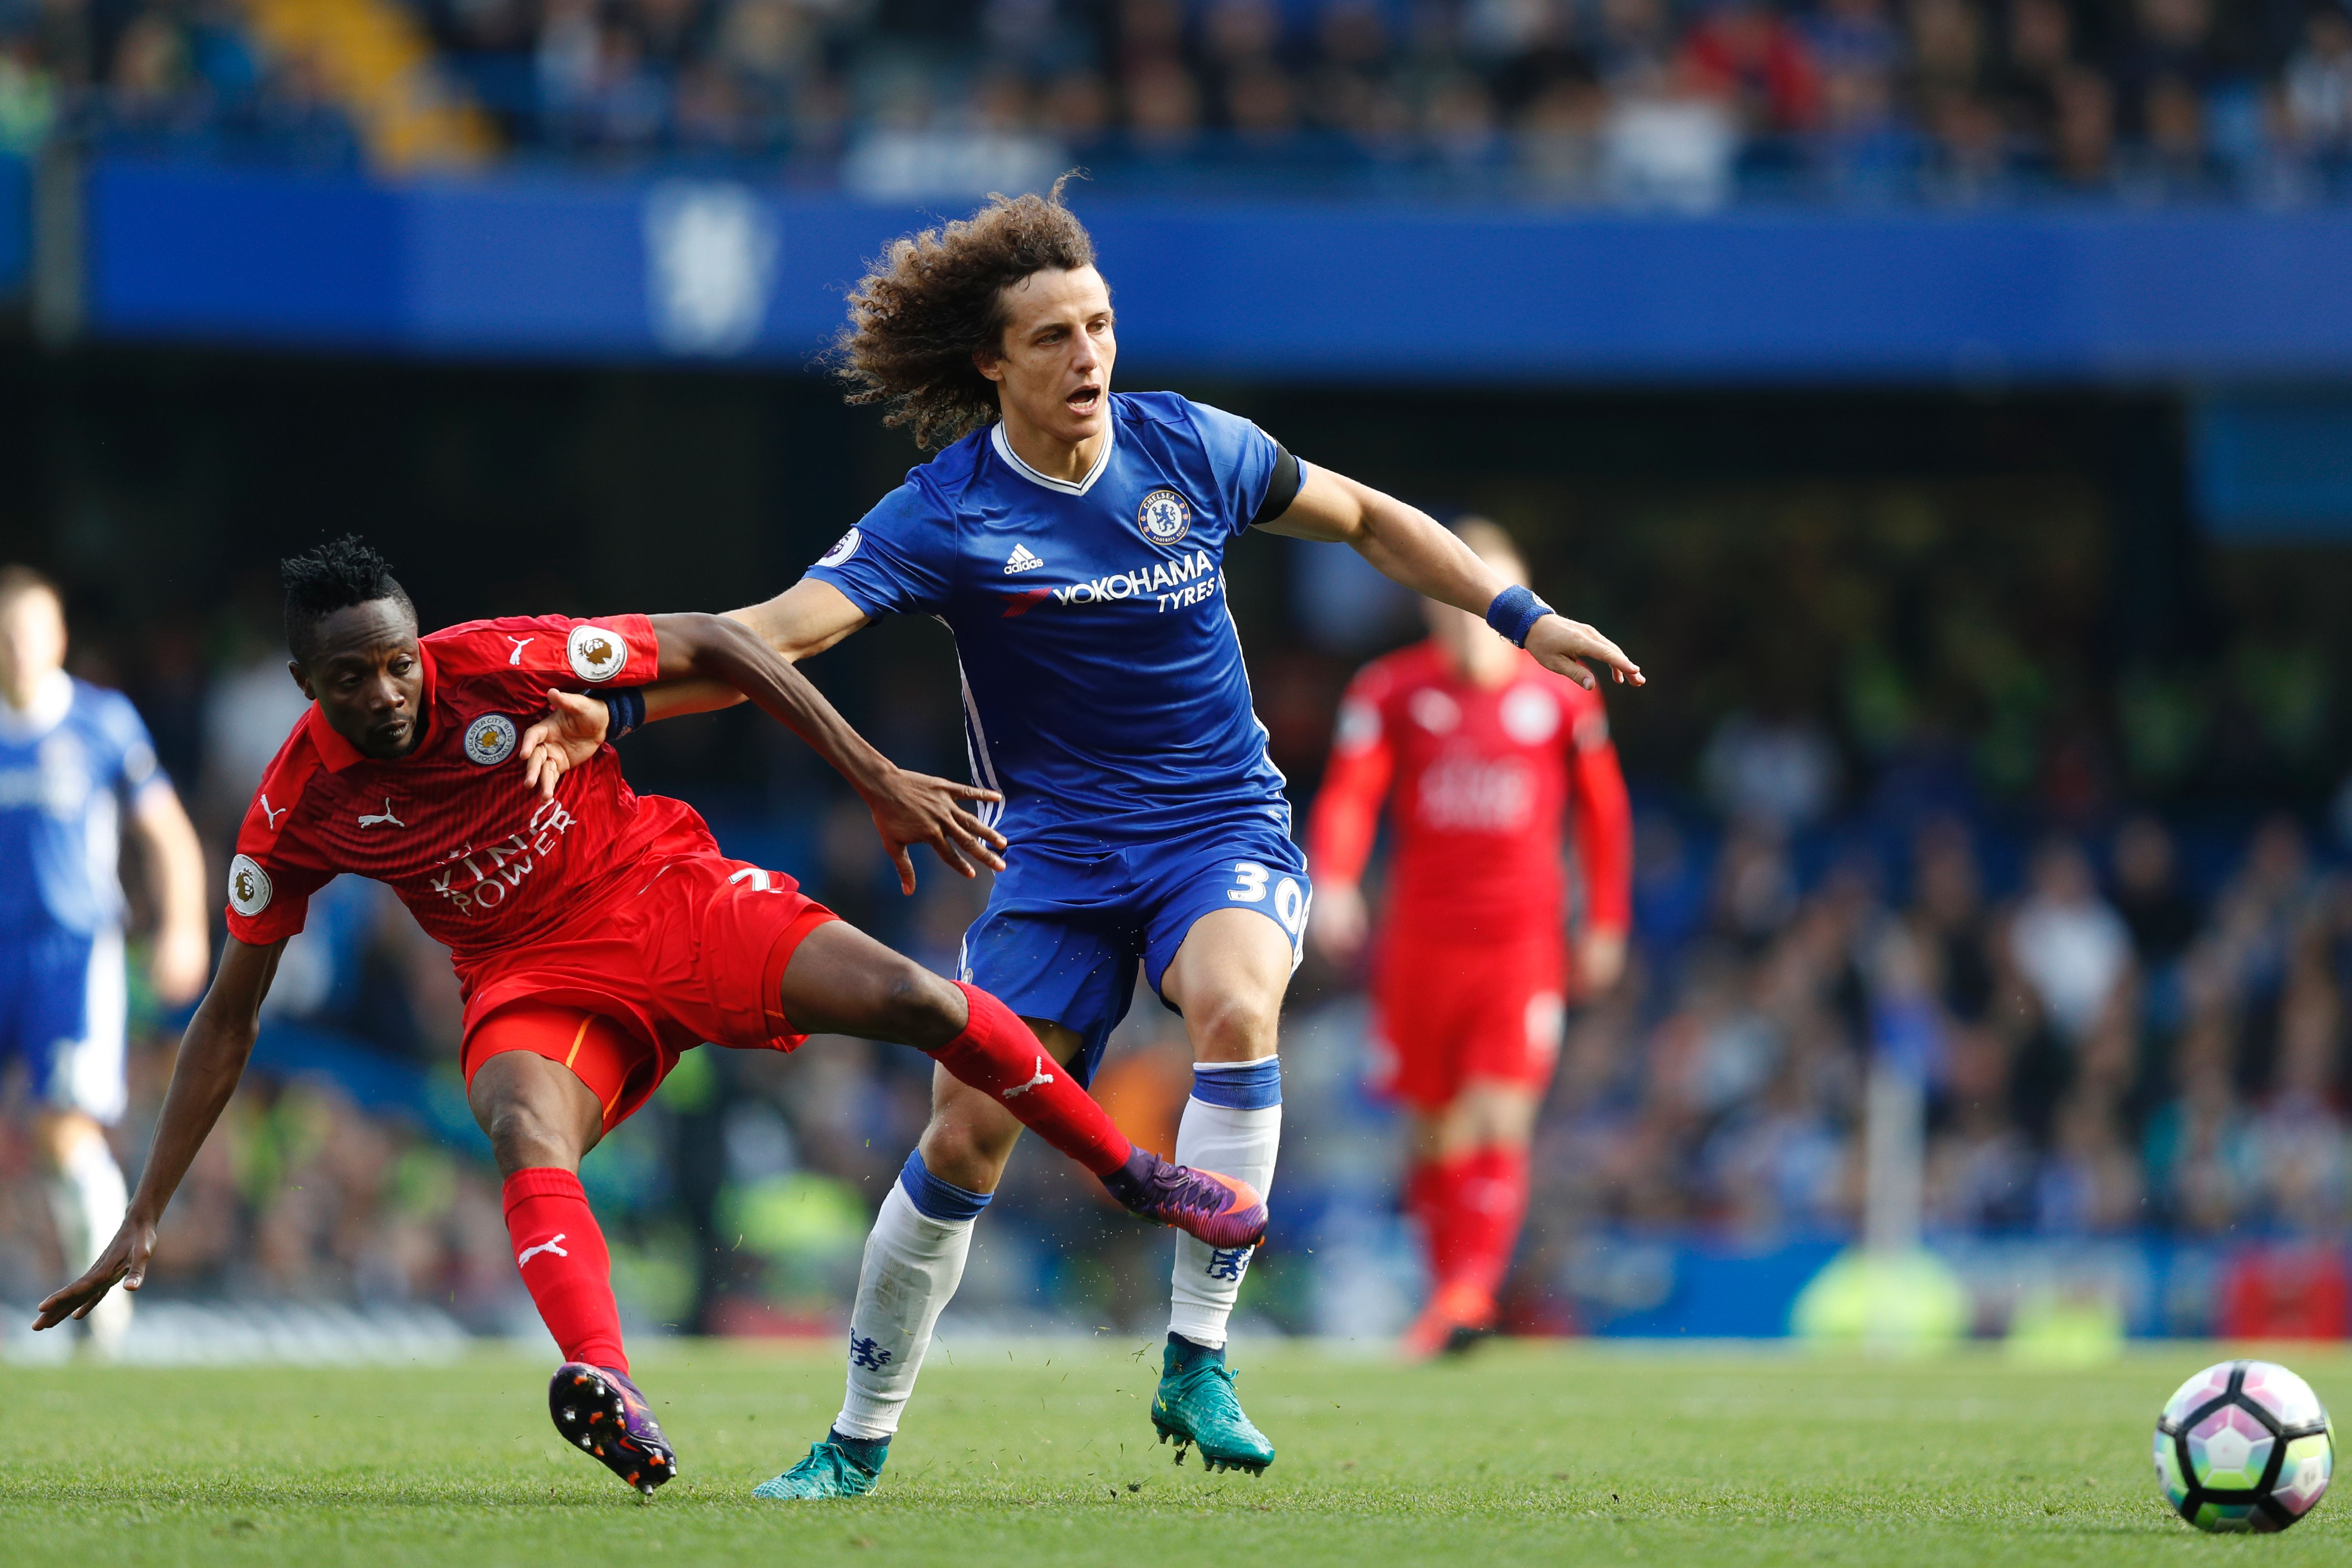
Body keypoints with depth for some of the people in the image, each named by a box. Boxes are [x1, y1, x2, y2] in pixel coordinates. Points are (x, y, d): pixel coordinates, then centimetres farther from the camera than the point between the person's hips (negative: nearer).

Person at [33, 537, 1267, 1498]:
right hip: (531, 979, 0)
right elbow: (229, 1018, -2)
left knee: (915, 999, -19)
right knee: (525, 1129, -35)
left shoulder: (498, 665, -19)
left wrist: (879, 784, -11)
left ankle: (1134, 1174, 5)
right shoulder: (297, 811, -12)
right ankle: (607, 1392, -59)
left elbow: (709, 647, -8)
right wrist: (144, 1222, -5)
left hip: (668, 898, 0)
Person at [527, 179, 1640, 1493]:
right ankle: (861, 1441, 11)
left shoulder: (1190, 447, -3)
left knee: (1234, 1008, -32)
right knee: (968, 1135, -8)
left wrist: (1522, 617, 11)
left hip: (1224, 828, 0)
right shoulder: (945, 516, -12)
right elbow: (779, 632, -22)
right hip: (1058, 849, 0)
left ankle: (1196, 1364, -21)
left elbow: (1364, 518, 14)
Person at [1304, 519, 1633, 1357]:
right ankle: (1448, 1294, 19)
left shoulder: (1562, 695, 5)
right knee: (1438, 1132, 6)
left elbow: (1603, 812, 15)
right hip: (1421, 936, 1)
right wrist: (1332, 884, -22)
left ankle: (1469, 1290, -23)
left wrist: (1605, 926, 15)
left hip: (1523, 941, -1)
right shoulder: (1389, 691, 2)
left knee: (1501, 1121, -15)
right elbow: (1348, 795, -5)